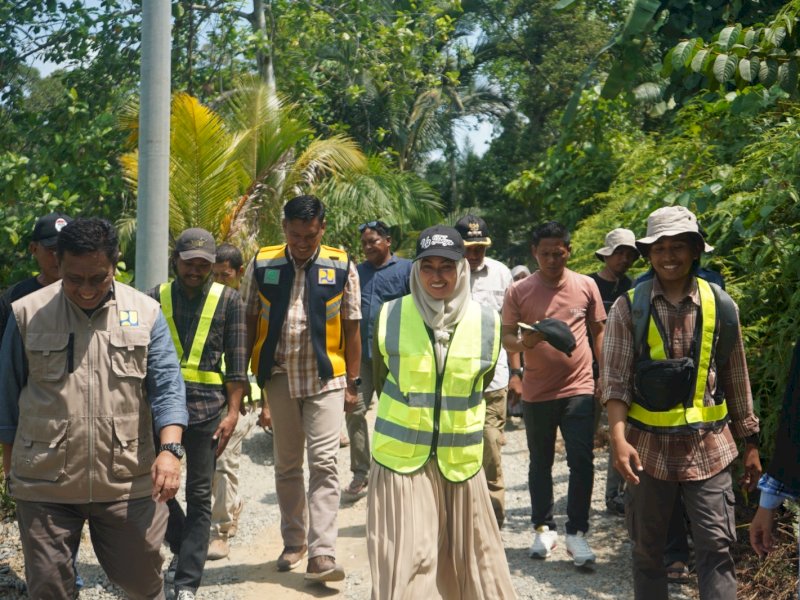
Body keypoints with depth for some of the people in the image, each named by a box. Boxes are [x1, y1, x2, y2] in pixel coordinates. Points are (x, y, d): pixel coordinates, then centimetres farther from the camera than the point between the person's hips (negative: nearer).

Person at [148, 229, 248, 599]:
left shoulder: (228, 300, 2)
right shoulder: (156, 298, 7)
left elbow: (237, 362, 1)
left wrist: (232, 412, -6)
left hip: (206, 408, -2)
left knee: (199, 496, 3)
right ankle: (182, 545, 35)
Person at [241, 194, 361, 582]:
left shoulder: (342, 267, 0)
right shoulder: (261, 266, 2)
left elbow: (351, 328, 2)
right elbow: (249, 323, 5)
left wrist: (353, 383, 2)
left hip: (325, 378, -2)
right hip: (278, 376, 2)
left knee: (324, 463, -8)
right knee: (286, 465, 13)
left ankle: (321, 555, -7)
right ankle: (294, 541, 28)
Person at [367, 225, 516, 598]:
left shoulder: (487, 323, -4)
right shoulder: (390, 316, -6)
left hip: (461, 458, 1)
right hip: (399, 455, -1)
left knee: (469, 557, 13)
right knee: (404, 562, -1)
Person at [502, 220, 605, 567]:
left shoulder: (586, 286, 2)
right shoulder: (519, 291, -2)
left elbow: (598, 331, 9)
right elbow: (506, 338, -1)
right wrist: (525, 342, -23)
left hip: (579, 388, 0)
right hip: (537, 392, 0)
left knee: (582, 462, -4)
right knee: (540, 463, 12)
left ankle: (576, 532, 9)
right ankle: (543, 529, 27)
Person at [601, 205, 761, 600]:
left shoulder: (720, 306, 1)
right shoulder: (629, 307, -3)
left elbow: (735, 380, 9)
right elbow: (614, 379, -8)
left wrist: (750, 443, 11)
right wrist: (619, 439, -21)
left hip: (708, 447, 1)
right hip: (649, 446, 0)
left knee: (716, 548, 0)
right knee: (647, 548, 11)